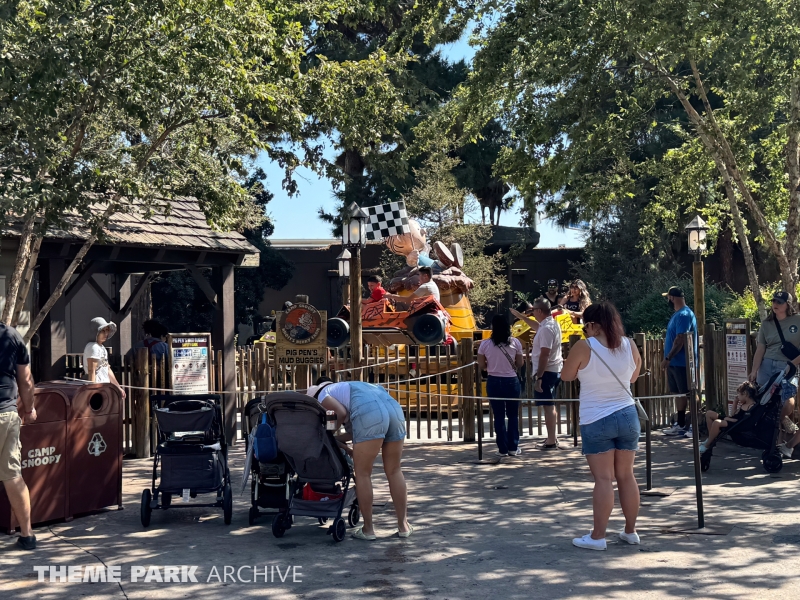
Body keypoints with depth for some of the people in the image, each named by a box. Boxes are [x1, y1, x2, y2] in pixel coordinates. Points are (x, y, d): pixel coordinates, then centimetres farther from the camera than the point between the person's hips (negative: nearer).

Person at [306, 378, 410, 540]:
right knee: (394, 471, 16)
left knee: (363, 473, 6)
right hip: (394, 408, 7)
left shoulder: (323, 395, 19)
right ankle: (403, 526, 20)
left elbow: (341, 412, 1)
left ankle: (368, 529, 10)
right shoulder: (345, 387, 40)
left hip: (370, 414, -7)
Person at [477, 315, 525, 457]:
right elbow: (520, 363, 1)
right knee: (513, 415, 12)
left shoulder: (485, 344, -7)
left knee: (499, 416, 7)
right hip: (511, 381, 0)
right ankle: (513, 448, 14)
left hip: (494, 382, 0)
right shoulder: (515, 343, -6)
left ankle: (503, 449, 9)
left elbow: (481, 366, -1)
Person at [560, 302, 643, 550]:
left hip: (596, 421, -4)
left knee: (603, 479, -3)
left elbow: (566, 376, -1)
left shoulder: (584, 347, -13)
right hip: (628, 417, 4)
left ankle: (598, 536, 2)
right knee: (626, 476, 12)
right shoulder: (629, 346, 1)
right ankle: (630, 531, 21)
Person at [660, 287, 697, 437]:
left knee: (688, 394, -4)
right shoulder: (678, 314, 15)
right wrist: (669, 359, 17)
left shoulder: (684, 315, -17)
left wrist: (668, 358, -21)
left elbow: (680, 339, -23)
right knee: (679, 393, 14)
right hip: (675, 362, 10)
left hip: (682, 363, -10)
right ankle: (680, 425, 22)